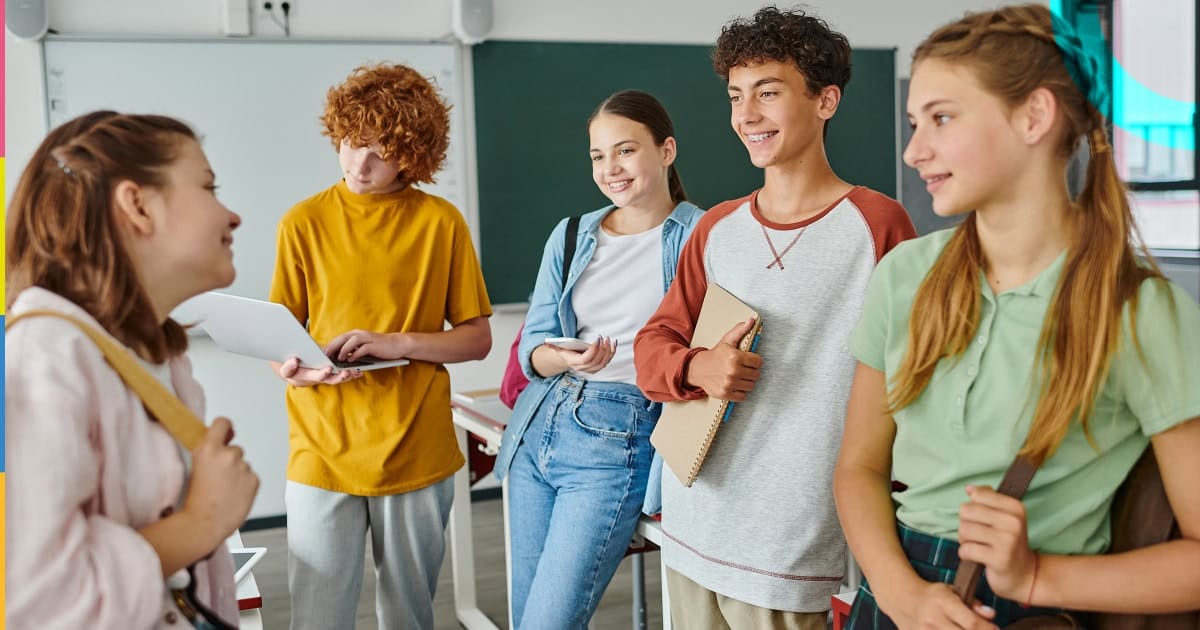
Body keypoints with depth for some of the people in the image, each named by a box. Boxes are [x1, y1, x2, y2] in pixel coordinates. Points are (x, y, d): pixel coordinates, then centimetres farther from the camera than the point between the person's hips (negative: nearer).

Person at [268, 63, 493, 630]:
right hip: (323, 452, 0)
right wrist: (293, 367, -18)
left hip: (417, 453, 0)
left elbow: (477, 338, 2)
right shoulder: (305, 221, 2)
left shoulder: (442, 222, 1)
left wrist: (396, 341, -14)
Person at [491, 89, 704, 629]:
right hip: (538, 428, 6)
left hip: (617, 442, -6)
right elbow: (533, 346, 5)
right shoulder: (571, 235, 9)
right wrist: (567, 359, -16)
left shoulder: (698, 236, -5)